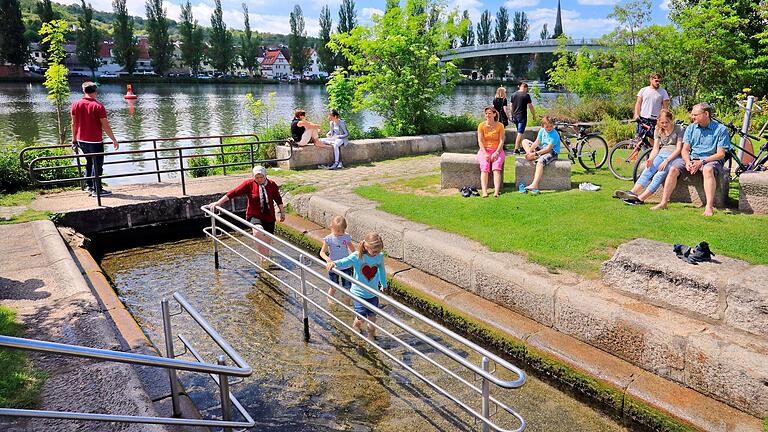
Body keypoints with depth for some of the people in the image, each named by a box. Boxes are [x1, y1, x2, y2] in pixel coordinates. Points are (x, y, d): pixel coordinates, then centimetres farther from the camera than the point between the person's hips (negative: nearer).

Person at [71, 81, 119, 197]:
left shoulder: (76, 104, 1)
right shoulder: (98, 106, -15)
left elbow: (74, 123, 8)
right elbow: (105, 126, -14)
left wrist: (74, 138, 19)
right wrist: (114, 140, -6)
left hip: (81, 141, 6)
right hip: (95, 141, -6)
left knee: (89, 162, 22)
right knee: (97, 165, 4)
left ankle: (88, 186, 25)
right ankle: (97, 189, 7)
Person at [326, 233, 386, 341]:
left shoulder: (380, 256, -9)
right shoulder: (357, 257, -20)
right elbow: (344, 262, -30)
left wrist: (384, 284, 23)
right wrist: (334, 263, -52)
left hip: (373, 293, 3)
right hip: (358, 293, -3)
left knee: (372, 316, 9)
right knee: (361, 317, -5)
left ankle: (371, 334, 39)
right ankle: (356, 324, 33)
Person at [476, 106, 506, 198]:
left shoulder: (500, 126, 3)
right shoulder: (481, 125, 2)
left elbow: (501, 141, -2)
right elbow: (480, 141, -3)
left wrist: (496, 153, -16)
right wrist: (485, 154, -15)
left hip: (497, 150, 0)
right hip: (484, 150, 0)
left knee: (497, 166, -28)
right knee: (485, 166, -28)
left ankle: (496, 191, -40)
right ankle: (484, 192, -40)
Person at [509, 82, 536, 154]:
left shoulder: (513, 95, 8)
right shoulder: (526, 95, -9)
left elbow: (511, 106, 12)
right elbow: (530, 106, -6)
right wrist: (534, 115, 6)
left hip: (515, 116, 6)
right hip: (522, 116, -6)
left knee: (520, 132, 18)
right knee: (520, 133, -6)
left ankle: (521, 147, 26)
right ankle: (516, 149, -10)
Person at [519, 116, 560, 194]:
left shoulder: (554, 135, -21)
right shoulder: (542, 130, 0)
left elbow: (548, 149, -23)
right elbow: (537, 142, 0)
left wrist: (535, 153, -24)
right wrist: (529, 151, -15)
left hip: (552, 152, -9)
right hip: (542, 149, 9)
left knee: (540, 162, -40)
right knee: (525, 141, 10)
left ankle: (534, 185, -51)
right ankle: (531, 157, -17)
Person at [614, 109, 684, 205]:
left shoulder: (678, 129, 0)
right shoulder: (658, 131, 15)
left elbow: (679, 149, -7)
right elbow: (655, 148, 7)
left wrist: (666, 160, -20)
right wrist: (650, 159, -14)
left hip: (674, 156, -5)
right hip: (661, 154, 5)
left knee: (660, 174, -29)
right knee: (648, 170, -24)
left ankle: (640, 198, -43)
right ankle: (633, 192, -43)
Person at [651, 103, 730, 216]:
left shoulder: (721, 129, -3)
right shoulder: (691, 128, 11)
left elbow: (720, 154, -8)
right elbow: (685, 149, 6)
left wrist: (701, 162, -20)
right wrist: (688, 162, -15)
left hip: (711, 160, -4)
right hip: (691, 158, 4)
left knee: (708, 170, -39)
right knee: (673, 168, -23)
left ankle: (709, 206, -42)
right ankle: (663, 202, -23)